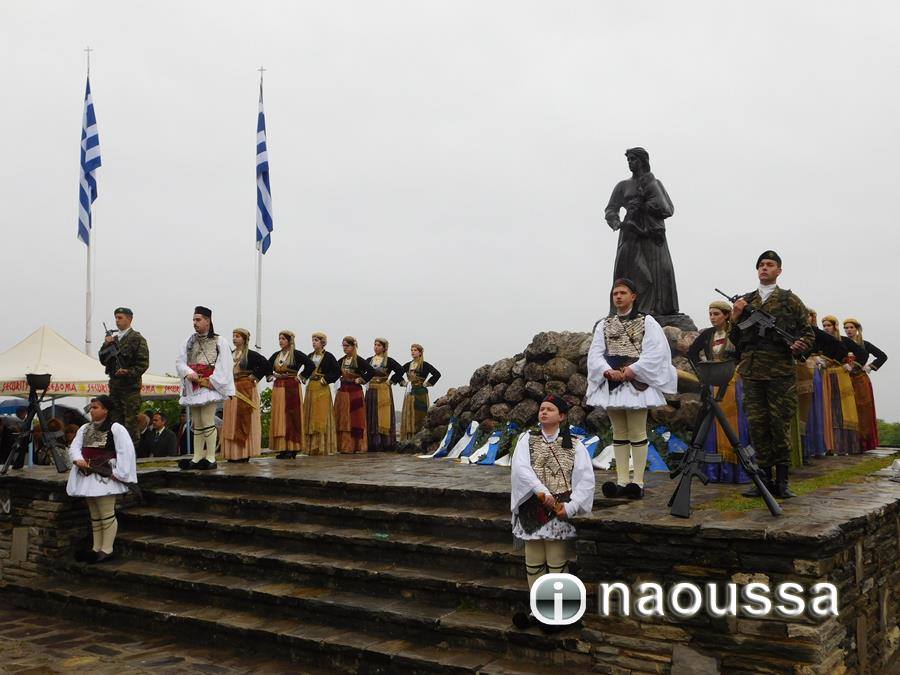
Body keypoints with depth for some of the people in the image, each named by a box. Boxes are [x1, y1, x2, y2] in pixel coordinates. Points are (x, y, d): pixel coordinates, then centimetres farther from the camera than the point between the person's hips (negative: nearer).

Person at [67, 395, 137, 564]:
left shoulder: (115, 428, -9)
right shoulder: (85, 428, 12)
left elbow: (126, 451, -15)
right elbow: (74, 446, 5)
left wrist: (118, 472, -17)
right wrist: (77, 459, -17)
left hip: (105, 477, -7)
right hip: (88, 476, 8)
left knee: (106, 514, -6)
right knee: (94, 514, 14)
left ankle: (107, 549, 0)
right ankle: (96, 548, 22)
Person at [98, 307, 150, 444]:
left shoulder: (137, 339, -3)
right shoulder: (113, 338, 15)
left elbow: (143, 363, -8)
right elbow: (104, 360, 14)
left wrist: (129, 372, -21)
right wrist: (106, 345, -2)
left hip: (130, 386, -6)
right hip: (114, 385, 6)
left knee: (130, 422, -7)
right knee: (116, 420, 9)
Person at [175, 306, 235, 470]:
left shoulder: (219, 341, -2)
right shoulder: (189, 341, 13)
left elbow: (224, 366, -8)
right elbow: (180, 362, 6)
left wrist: (212, 381, -16)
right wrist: (189, 373, -13)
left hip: (210, 386, -6)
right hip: (193, 387, 6)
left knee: (207, 422, -12)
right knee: (197, 424, 9)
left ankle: (210, 458, -7)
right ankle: (197, 458, 14)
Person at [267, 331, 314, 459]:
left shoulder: (296, 354, -5)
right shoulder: (276, 355, 13)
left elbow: (311, 365, -12)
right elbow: (267, 366, 29)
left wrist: (301, 376, -9)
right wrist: (270, 376, 14)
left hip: (292, 387, -6)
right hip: (278, 388, 6)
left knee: (291, 416, -6)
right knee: (279, 417, 4)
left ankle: (292, 448, -4)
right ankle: (282, 448, 8)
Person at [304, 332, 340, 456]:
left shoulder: (328, 356, -2)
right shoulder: (309, 356, 13)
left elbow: (337, 371, -5)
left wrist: (326, 379, -11)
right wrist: (306, 379, 7)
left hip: (322, 389, -6)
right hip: (310, 388, 6)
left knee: (321, 417, -8)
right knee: (310, 417, 4)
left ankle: (323, 447, -6)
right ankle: (312, 447, 8)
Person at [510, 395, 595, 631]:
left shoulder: (574, 445, 3)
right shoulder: (527, 439, 6)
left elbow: (586, 478, -5)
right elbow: (520, 467, -11)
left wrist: (570, 507, -16)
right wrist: (542, 492, -22)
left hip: (560, 513, -2)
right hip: (533, 511, 2)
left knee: (557, 565, 1)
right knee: (533, 564, 8)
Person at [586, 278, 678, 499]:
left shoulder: (646, 321, 4)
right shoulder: (604, 324, 14)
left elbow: (656, 351, -7)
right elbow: (595, 353, 5)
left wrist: (633, 369, -17)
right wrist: (608, 371, -13)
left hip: (637, 381, -4)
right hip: (611, 381, 4)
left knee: (637, 432, -5)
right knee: (619, 433, 6)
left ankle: (638, 482, -2)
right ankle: (621, 481, 7)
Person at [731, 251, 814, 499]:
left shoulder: (790, 300, 7)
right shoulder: (745, 301, 15)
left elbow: (809, 334, 9)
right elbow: (736, 340, 16)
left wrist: (798, 346, -11)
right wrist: (735, 318, -1)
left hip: (780, 372, -3)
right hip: (751, 372, 3)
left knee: (780, 425, -2)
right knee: (757, 425, 3)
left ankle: (782, 481, 7)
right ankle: (765, 479, 11)